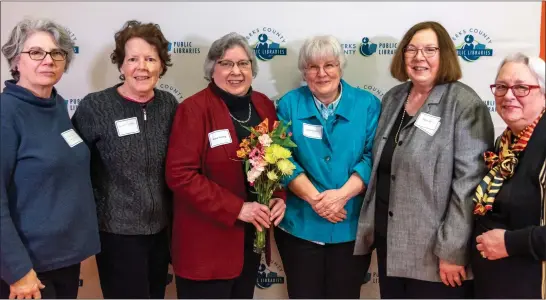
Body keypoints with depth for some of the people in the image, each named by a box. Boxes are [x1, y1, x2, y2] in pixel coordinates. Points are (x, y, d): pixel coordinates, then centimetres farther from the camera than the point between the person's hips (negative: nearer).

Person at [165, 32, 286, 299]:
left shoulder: (264, 105, 6)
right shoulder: (193, 109, -13)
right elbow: (180, 175, -19)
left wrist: (279, 197, -6)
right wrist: (236, 208, -21)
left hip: (252, 236, 6)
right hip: (206, 242, -6)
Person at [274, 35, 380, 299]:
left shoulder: (367, 104, 1)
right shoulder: (289, 104, 0)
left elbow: (373, 156, -6)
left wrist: (342, 194, -20)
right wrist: (315, 198, -18)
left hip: (351, 227, 0)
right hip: (300, 225, 0)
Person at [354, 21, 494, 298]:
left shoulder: (464, 104, -12)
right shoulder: (392, 99, 8)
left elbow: (469, 182, -17)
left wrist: (452, 250, -19)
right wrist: (370, 224, 12)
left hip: (433, 251, -6)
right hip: (389, 240, 6)